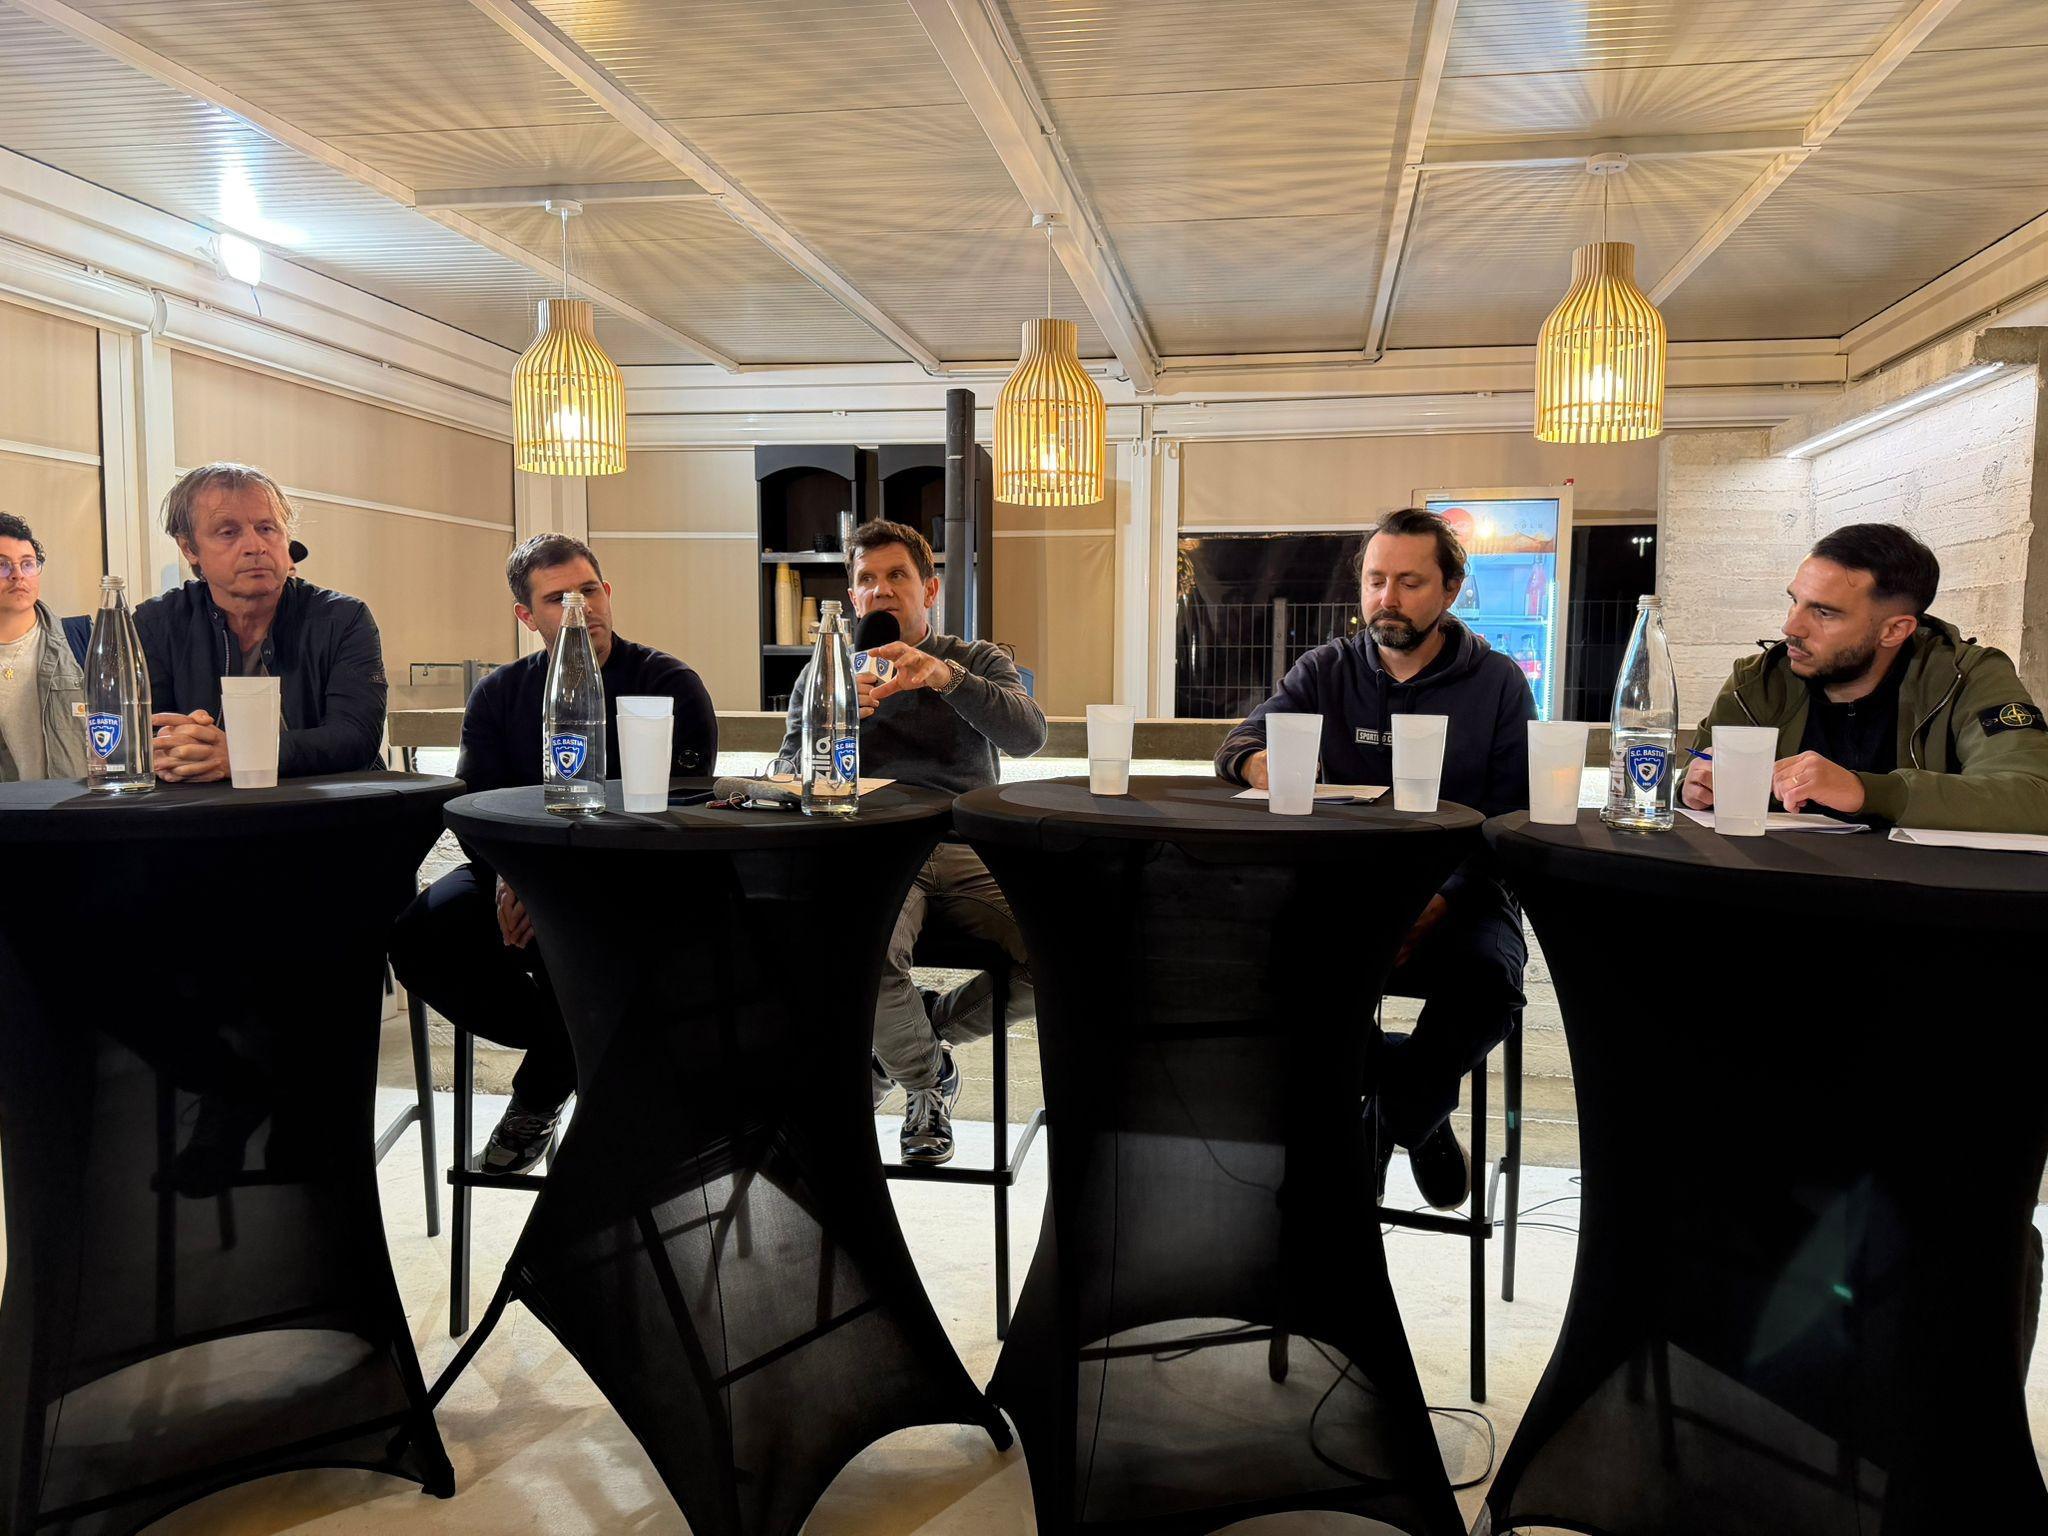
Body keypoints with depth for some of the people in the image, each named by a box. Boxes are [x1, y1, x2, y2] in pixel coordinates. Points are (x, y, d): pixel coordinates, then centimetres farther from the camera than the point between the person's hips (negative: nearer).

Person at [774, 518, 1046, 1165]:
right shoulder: (827, 670, 22)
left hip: (969, 850, 1)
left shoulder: (979, 662, 20)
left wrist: (945, 677, -19)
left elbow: (1028, 735, -2)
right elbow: (788, 776, 11)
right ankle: (925, 1079, -1)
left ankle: (915, 1036, 4)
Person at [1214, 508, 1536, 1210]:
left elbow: (1510, 821, -1)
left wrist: (1433, 909, -18)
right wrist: (1260, 762, -28)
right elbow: (1235, 746, 0)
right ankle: (1422, 1110, -8)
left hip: (1456, 898, -1)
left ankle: (1392, 1119, -6)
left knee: (1489, 980, -34)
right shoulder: (1326, 670, 11)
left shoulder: (1498, 683, 5)